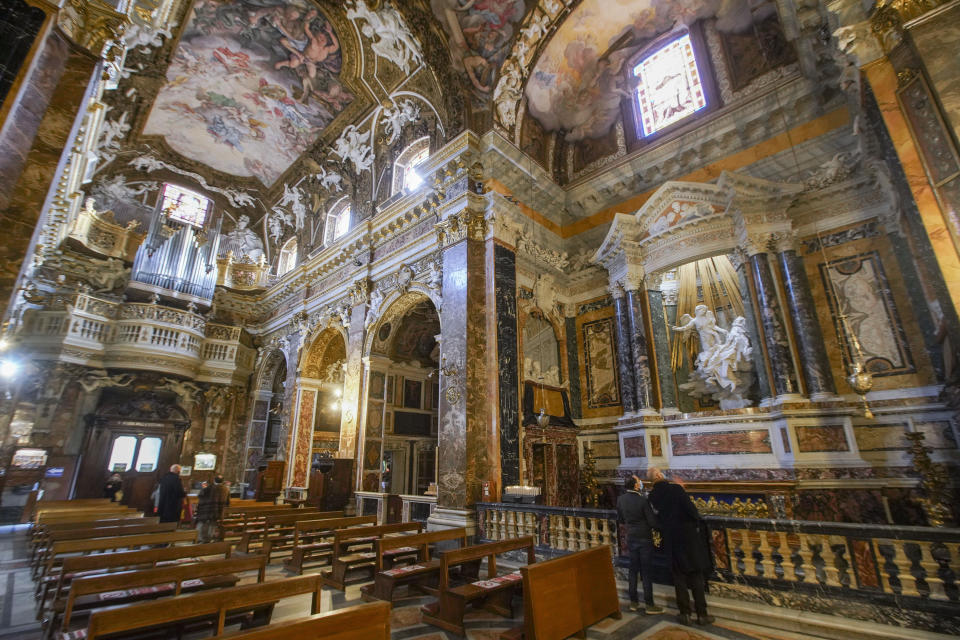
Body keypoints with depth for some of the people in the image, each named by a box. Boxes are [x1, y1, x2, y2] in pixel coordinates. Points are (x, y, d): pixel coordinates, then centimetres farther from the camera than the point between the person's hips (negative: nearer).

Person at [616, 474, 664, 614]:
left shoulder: (621, 499, -4)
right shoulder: (643, 500, -22)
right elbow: (653, 522, -17)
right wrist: (661, 525, 2)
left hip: (631, 538, 5)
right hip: (644, 539, -5)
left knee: (633, 570, 14)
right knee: (647, 572, 5)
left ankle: (633, 602, 23)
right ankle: (649, 605, 14)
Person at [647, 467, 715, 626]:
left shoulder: (652, 495, -5)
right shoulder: (675, 488, -19)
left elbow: (657, 514, 6)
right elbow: (691, 508, -18)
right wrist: (697, 523, 1)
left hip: (671, 539, 3)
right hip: (688, 535, -3)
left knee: (679, 576, 14)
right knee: (697, 575, 11)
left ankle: (685, 613, 19)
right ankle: (702, 614, 17)